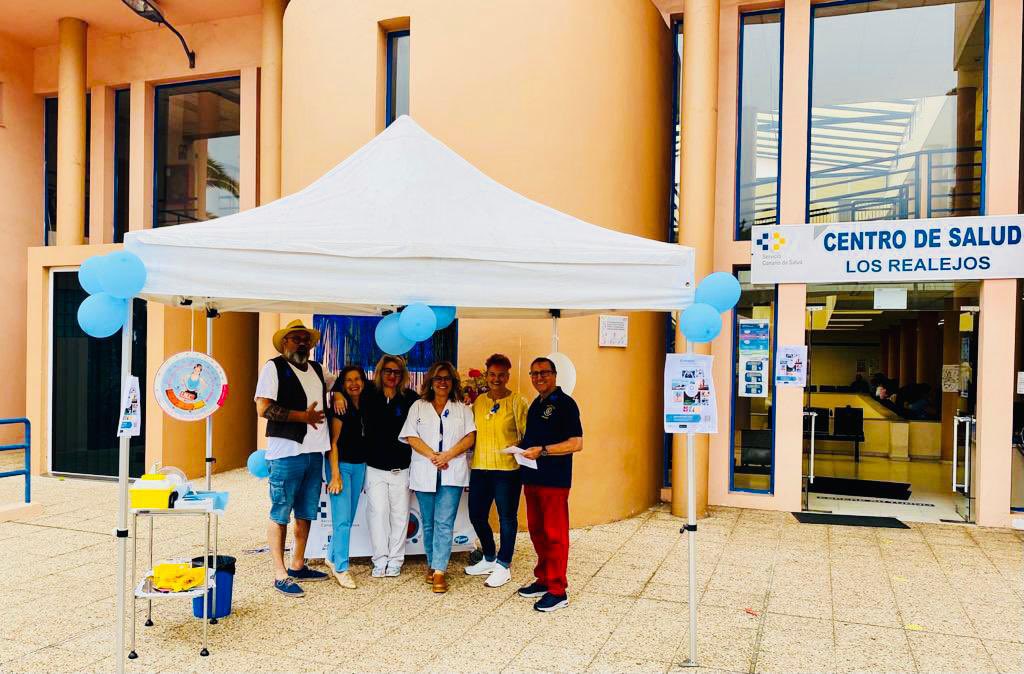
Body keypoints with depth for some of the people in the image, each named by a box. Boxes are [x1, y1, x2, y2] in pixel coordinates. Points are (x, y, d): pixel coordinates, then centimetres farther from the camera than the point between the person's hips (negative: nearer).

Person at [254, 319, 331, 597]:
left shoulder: (317, 369, 16)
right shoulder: (274, 367, -4)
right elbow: (263, 408, -13)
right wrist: (303, 416, -17)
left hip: (314, 451, 7)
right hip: (286, 451, -7)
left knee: (306, 513, 15)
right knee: (280, 514, 1)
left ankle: (298, 566, 28)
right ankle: (280, 575, 8)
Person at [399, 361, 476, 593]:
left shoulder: (462, 409, 12)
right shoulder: (418, 407, 12)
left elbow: (470, 437, 2)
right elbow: (411, 437, 2)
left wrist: (448, 455, -13)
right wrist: (432, 455, -12)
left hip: (452, 473, -1)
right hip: (425, 473, 1)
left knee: (444, 523, -8)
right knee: (428, 523, 8)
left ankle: (439, 572, -8)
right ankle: (432, 565, 22)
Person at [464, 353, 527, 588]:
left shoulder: (517, 402, -4)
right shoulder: (478, 401, 10)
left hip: (507, 469, -5)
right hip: (480, 467, 5)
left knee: (507, 517, 5)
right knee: (477, 515, 13)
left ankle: (503, 566, 19)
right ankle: (489, 559, 33)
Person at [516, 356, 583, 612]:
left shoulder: (565, 403, -9)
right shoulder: (536, 404, 16)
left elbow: (576, 443, -15)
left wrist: (542, 451, -20)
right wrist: (521, 447, 7)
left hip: (554, 480, -8)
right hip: (532, 478, 8)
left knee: (554, 534, -3)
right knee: (537, 531, 13)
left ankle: (558, 591, 5)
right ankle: (543, 580, 26)